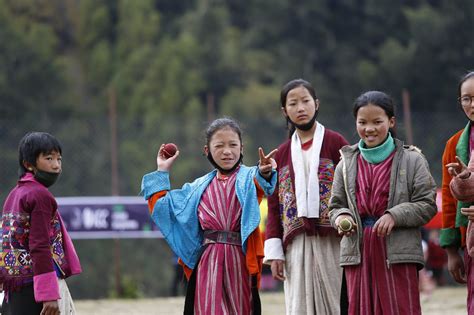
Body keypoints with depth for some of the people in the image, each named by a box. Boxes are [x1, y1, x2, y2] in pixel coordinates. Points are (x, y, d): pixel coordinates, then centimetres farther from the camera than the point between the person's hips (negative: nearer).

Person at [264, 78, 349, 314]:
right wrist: (274, 251, 5)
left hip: (331, 242, -3)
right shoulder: (282, 154, 14)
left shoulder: (335, 143, 3)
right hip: (297, 245, 3)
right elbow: (274, 206, 13)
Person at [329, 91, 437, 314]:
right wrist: (341, 218, -6)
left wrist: (394, 215, -16)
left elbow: (427, 205, -2)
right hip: (358, 252, 3)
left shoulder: (412, 160, 2)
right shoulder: (346, 164, 12)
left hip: (399, 253, -3)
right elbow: (336, 205, 17)